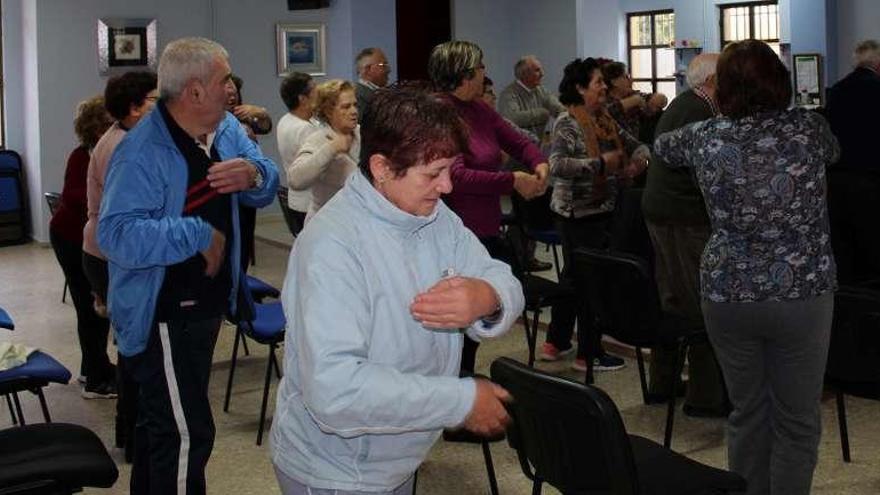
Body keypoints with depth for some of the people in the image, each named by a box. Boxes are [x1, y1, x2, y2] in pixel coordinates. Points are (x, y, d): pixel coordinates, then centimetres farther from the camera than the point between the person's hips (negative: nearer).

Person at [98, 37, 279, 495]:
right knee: (186, 434, -7)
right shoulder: (142, 152, -25)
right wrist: (199, 234, -30)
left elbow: (268, 189, 5)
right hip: (163, 316, -9)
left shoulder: (226, 129, 2)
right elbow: (117, 235, -35)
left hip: (207, 302, 9)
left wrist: (253, 175, -18)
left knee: (160, 419, 24)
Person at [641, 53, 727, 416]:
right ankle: (705, 397, 0)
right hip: (684, 217, -11)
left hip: (660, 211, 11)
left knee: (673, 300, 17)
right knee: (702, 306, -5)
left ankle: (661, 385, 26)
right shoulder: (698, 111, -17)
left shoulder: (681, 105, 16)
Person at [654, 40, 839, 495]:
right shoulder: (809, 128, -5)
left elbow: (661, 147, 22)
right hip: (801, 294, -2)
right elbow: (832, 153, 20)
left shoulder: (705, 136, -1)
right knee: (796, 419, 10)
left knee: (746, 411, 16)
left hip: (727, 293, 2)